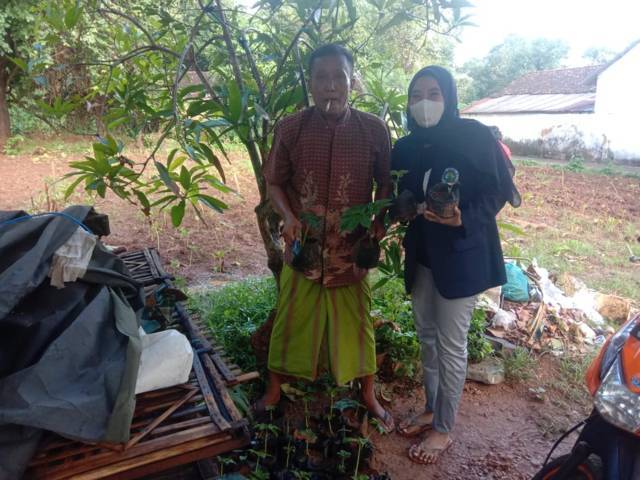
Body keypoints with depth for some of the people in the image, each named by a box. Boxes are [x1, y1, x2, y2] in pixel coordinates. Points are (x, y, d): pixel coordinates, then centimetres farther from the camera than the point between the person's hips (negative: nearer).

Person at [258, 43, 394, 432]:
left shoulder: (374, 130, -6)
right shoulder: (291, 129, -6)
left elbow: (385, 183, 6)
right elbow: (275, 182, 3)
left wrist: (380, 221, -9)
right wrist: (288, 216, -14)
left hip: (353, 247, 0)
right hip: (304, 244, 0)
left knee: (357, 322, 13)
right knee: (291, 320, 12)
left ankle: (369, 396, 35)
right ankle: (274, 390, 35)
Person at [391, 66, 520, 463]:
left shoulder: (474, 136, -11)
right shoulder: (406, 147, 5)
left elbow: (496, 193, -10)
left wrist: (463, 220, -27)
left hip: (462, 254, -6)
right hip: (421, 254, 6)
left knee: (451, 344, 3)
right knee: (427, 337, 16)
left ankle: (444, 429, 20)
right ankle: (431, 410, 35)